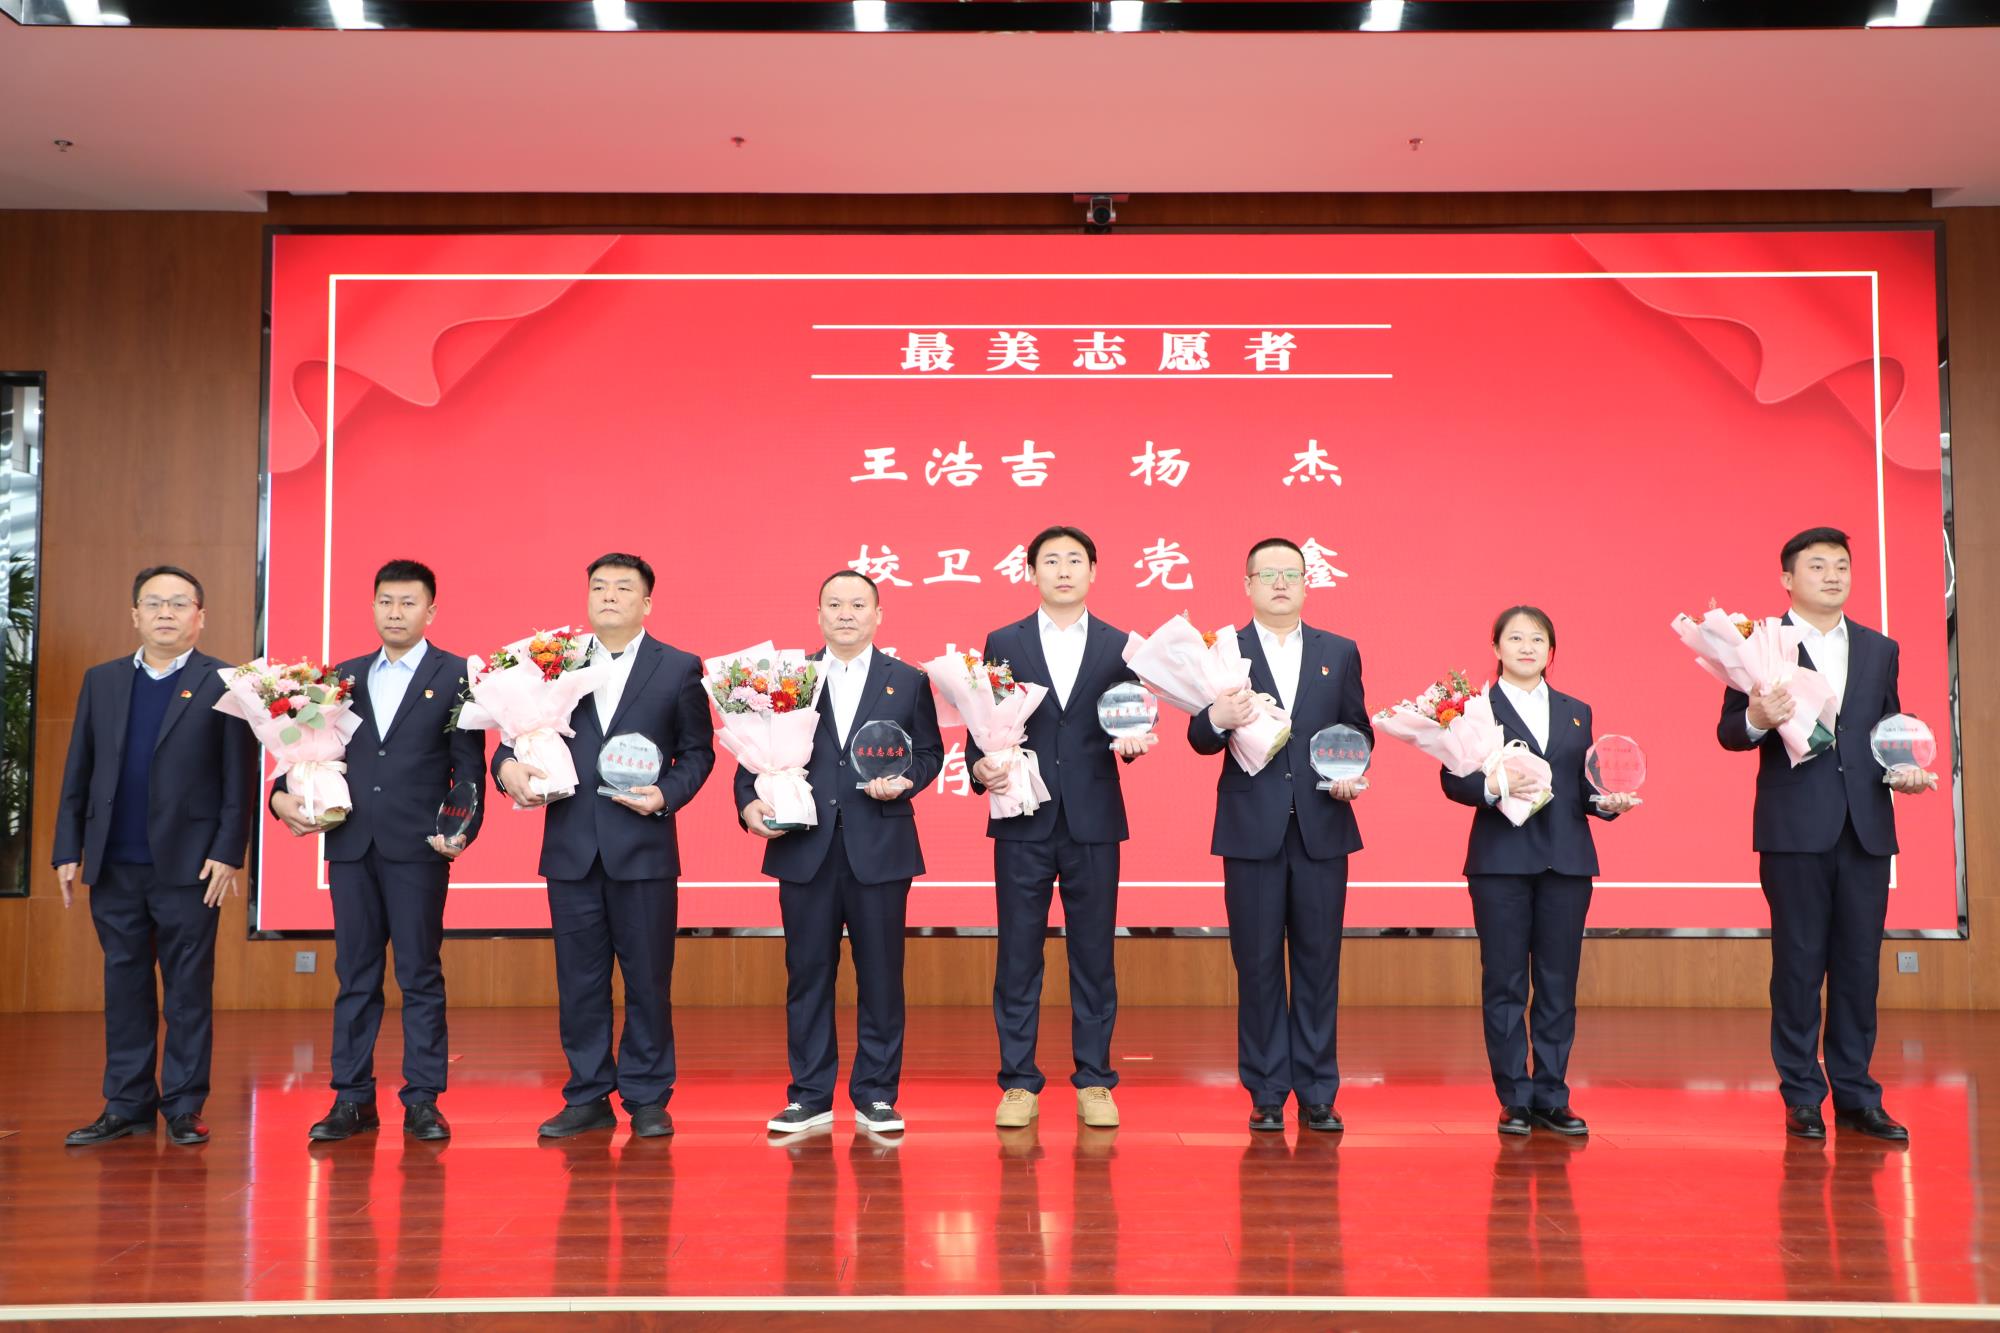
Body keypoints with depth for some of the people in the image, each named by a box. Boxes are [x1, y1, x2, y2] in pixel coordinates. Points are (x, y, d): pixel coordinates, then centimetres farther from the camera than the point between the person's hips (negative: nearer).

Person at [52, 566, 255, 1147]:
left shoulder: (224, 684, 0)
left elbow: (239, 778, -4)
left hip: (188, 865, -4)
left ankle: (184, 1108, 11)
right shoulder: (101, 681, 12)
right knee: (124, 988, 10)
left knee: (189, 992, 3)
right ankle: (126, 1106, 19)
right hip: (114, 866, 4)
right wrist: (68, 850, 7)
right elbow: (77, 773, 12)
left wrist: (228, 852, -10)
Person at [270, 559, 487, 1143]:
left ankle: (423, 1100, 8)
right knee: (354, 975, 8)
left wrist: (463, 829, -14)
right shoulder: (343, 676, 14)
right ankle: (352, 1099, 15)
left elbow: (469, 765, -2)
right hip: (351, 845, 4)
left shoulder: (455, 676, 2)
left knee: (420, 975, 1)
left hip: (417, 847, -4)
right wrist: (283, 795, -3)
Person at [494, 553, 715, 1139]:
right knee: (578, 979, 8)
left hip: (643, 845, -2)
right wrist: (508, 766, -12)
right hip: (571, 847, 2)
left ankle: (647, 1098, 15)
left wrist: (667, 795, -11)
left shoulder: (679, 668, 5)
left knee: (648, 978, 4)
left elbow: (697, 751, 5)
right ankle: (588, 1097, 19)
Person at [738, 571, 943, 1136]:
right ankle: (810, 1096, 17)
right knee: (807, 974, 6)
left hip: (879, 847, 0)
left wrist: (904, 782, -12)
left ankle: (876, 1095, 15)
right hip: (805, 848, 1)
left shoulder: (908, 681, 9)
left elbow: (929, 753, 8)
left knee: (880, 975, 4)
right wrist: (750, 803, -10)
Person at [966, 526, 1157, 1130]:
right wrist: (980, 766, -13)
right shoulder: (1002, 643, 7)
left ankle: (1093, 1082, 16)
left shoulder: (1121, 647, 8)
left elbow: (1131, 722, 8)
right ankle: (1019, 1083, 13)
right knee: (1018, 956, 4)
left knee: (1094, 955, 6)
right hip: (1023, 822, 0)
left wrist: (1132, 741, -14)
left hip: (1093, 821, 1)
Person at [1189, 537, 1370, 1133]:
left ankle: (1317, 1094, 16)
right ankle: (1266, 1095, 15)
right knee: (1258, 965, 4)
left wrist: (1355, 771, -8)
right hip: (1252, 830, -2)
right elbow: (1200, 740, -3)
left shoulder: (1339, 652, 10)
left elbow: (1359, 730, 13)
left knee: (1319, 962, 6)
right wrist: (1216, 720, -26)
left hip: (1322, 828, 2)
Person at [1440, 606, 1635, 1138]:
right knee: (1504, 984, 2)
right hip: (1500, 860, -3)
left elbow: (1586, 785, 13)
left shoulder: (1576, 712, 16)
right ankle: (1514, 1099, 10)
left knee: (1559, 984, 6)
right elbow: (1452, 779, -6)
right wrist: (1493, 786, -23)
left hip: (1566, 860, 4)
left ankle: (1552, 1098, 15)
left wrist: (1608, 801, -7)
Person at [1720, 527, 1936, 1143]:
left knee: (1860, 964, 6)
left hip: (1865, 826, 4)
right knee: (1799, 963, 1)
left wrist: (1902, 768, -2)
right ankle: (1802, 1097, 9)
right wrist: (1756, 720, -23)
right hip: (1795, 828, -4)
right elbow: (1729, 730, -2)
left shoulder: (1881, 649, 15)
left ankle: (1856, 1096, 15)